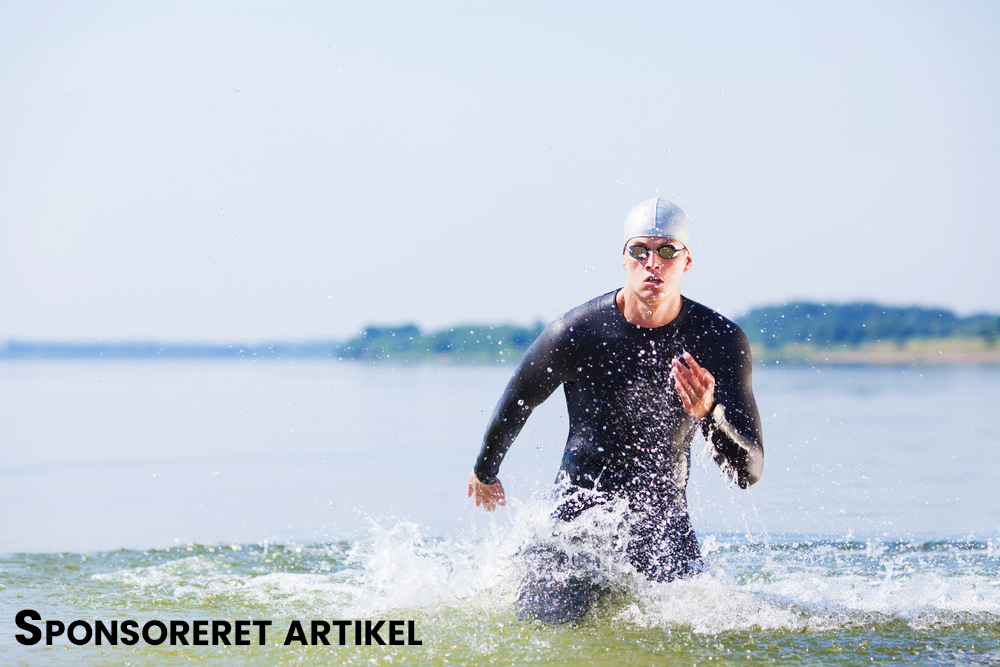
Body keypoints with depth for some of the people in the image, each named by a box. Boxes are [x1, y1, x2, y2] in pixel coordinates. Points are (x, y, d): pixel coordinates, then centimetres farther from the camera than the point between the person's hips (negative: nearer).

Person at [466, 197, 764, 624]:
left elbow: (748, 472, -14)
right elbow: (517, 401, 7)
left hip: (664, 522, 1)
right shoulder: (576, 333, -14)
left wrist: (708, 413, -35)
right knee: (546, 621, -12)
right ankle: (534, 567, 26)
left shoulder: (721, 341, -12)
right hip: (581, 508, -1)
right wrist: (485, 470, 22)